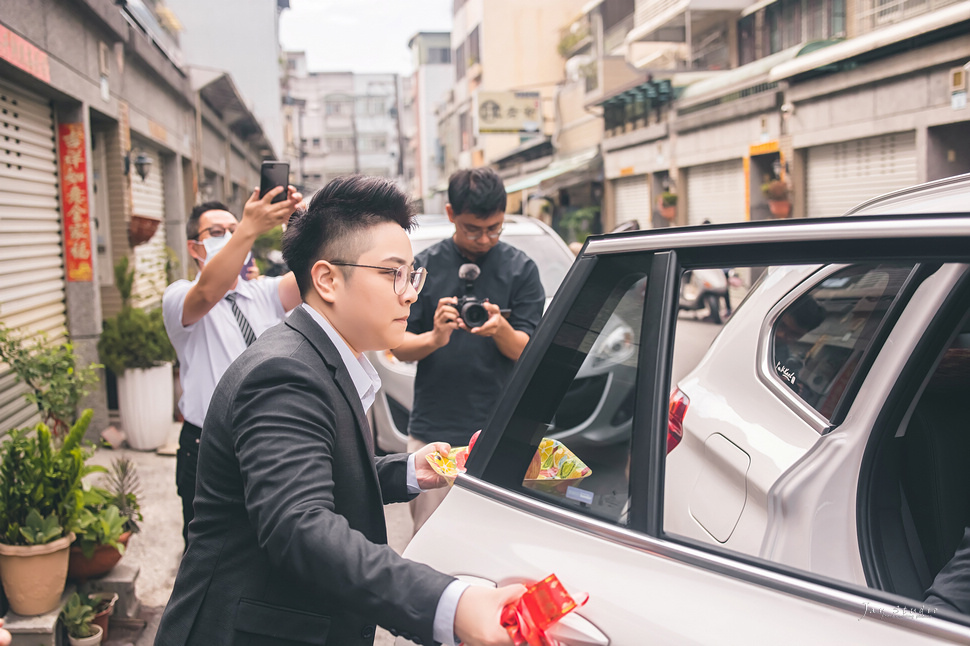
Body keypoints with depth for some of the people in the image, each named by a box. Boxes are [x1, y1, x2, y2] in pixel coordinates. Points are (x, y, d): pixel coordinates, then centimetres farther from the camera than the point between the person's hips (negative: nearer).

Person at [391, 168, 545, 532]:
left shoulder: (520, 269, 4)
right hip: (432, 430, 1)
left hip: (499, 432, 0)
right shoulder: (425, 266, 4)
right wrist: (434, 338, -20)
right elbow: (400, 348, 1)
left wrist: (500, 328, -22)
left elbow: (524, 351, -1)